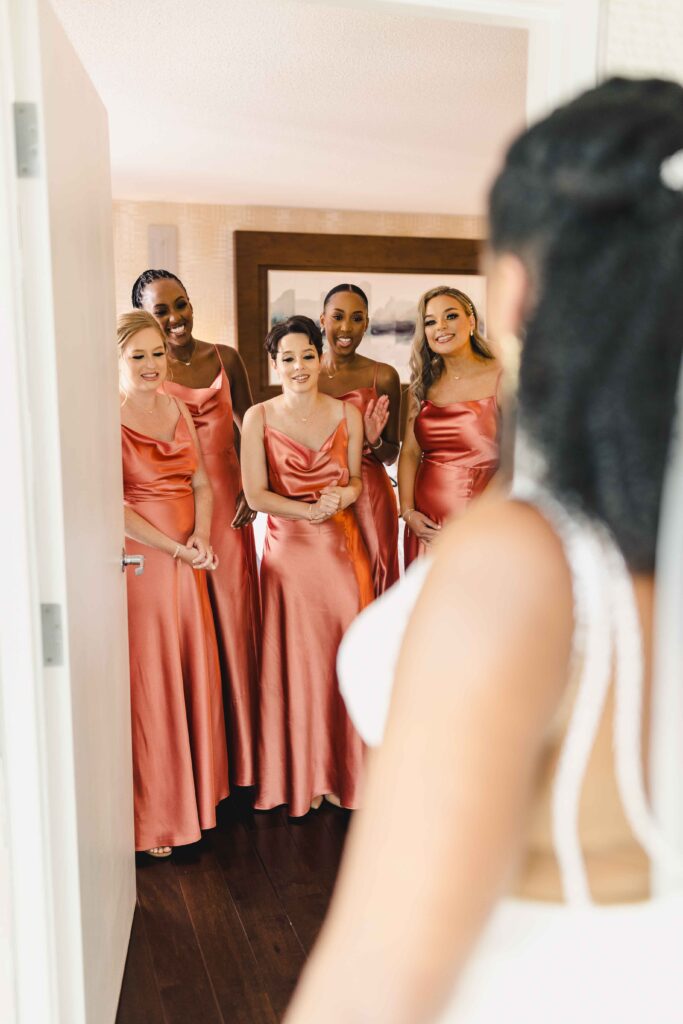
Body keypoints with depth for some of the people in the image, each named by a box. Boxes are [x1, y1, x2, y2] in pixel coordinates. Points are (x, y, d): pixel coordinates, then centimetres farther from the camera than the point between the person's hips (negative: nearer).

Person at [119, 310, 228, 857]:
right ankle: (152, 816, 19)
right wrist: (176, 548, -14)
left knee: (194, 678, 13)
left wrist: (202, 537, -7)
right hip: (138, 561, -6)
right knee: (146, 683, 2)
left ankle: (196, 792, 32)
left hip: (187, 563, 6)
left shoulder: (178, 409, 10)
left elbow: (202, 483, 10)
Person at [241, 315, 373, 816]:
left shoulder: (347, 414, 4)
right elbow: (256, 493, -7)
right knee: (295, 660, 5)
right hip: (288, 548, -1)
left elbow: (356, 481, 10)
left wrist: (342, 497, -12)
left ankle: (343, 770, 22)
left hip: (342, 548, 2)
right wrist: (313, 509, -17)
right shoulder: (260, 417, -2)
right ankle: (301, 776, 22)